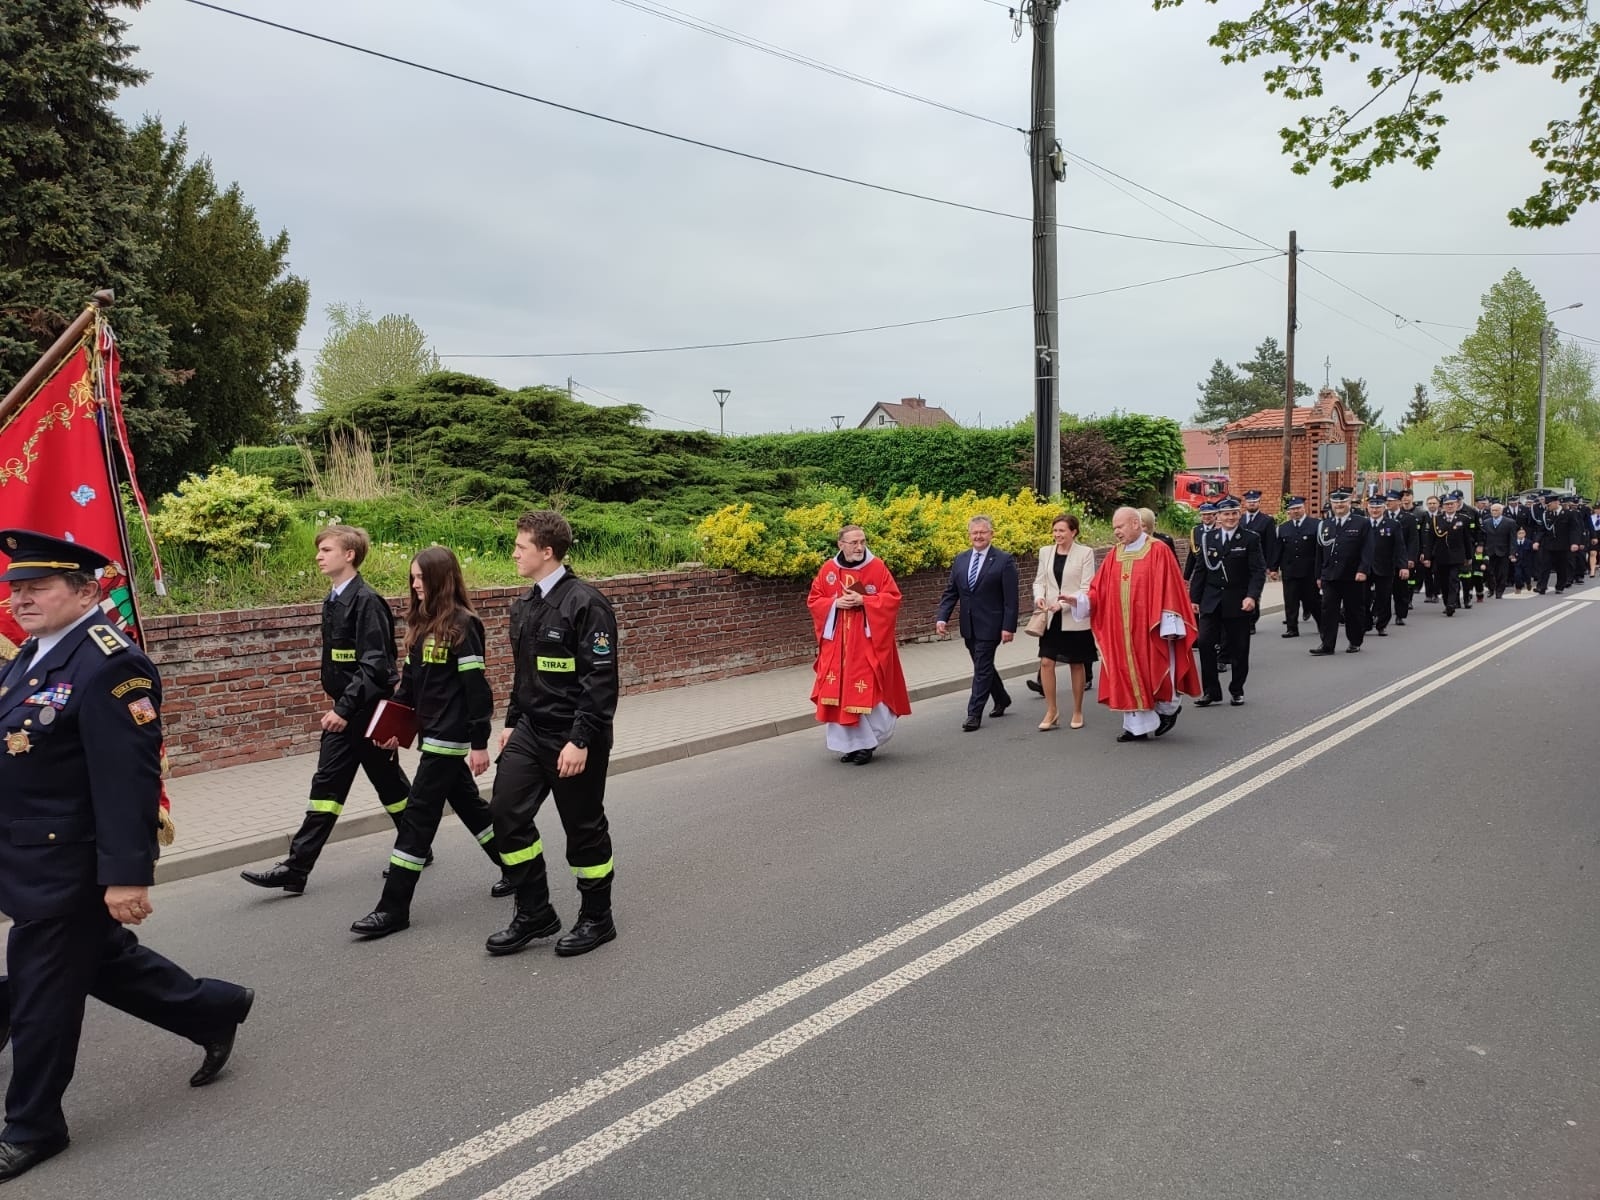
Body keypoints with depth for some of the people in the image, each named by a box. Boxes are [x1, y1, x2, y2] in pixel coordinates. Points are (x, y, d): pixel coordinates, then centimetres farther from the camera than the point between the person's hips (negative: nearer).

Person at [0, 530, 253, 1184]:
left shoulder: (109, 665, -22)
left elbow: (129, 780, -26)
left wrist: (127, 874, -27)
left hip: (67, 868, -9)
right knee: (105, 961, 22)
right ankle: (215, 1010, 38)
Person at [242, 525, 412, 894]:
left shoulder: (366, 601, -17)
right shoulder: (332, 602, 10)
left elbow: (375, 665, -22)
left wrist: (346, 707, -23)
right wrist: (336, 703, 15)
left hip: (368, 711, -8)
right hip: (343, 711, 8)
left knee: (388, 782, 7)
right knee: (327, 786, 6)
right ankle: (296, 868, 6)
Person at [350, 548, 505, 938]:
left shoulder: (461, 625, -15)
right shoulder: (420, 623, 9)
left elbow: (477, 687, -17)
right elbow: (409, 679, 15)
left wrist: (479, 743, -18)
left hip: (449, 736, -9)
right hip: (430, 731, 9)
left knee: (419, 813, -5)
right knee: (467, 802, 17)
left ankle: (394, 907, 2)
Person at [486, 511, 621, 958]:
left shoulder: (585, 603, -17)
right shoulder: (524, 605, 9)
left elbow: (601, 679, -20)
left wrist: (581, 741, -22)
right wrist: (512, 722, 19)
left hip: (573, 737, -8)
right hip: (530, 730, 8)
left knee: (584, 827, 4)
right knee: (506, 813, 2)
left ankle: (596, 919, 22)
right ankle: (534, 913, 17)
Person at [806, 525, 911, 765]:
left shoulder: (877, 567, -3)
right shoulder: (828, 570, 3)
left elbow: (893, 598, -5)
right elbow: (813, 600, 7)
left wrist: (863, 601, -17)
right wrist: (835, 604, -11)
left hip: (868, 642, -3)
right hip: (837, 644, 3)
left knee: (867, 691, -5)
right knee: (840, 692, 3)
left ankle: (867, 743, 10)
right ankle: (850, 743, 15)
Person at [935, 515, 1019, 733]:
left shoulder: (1004, 560, -8)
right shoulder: (960, 560, 8)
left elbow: (1010, 598, -10)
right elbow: (950, 592, 9)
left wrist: (1009, 627, -16)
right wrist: (941, 617, -4)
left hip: (990, 625, -6)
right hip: (969, 626, 6)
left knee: (982, 668, -4)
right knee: (984, 666, 17)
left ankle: (974, 714, 2)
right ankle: (1001, 699, 38)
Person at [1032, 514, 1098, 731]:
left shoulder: (1085, 553, -5)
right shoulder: (1045, 552, 6)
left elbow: (1087, 588, -9)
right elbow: (1039, 580, 10)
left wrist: (1064, 603, -21)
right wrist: (1039, 597, -12)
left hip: (1075, 618, -3)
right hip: (1051, 618, 3)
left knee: (1076, 664, 8)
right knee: (1046, 662, -5)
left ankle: (1077, 712, 21)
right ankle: (1052, 711, 7)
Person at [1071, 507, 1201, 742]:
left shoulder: (1158, 551, -7)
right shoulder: (1114, 555, 8)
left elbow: (1169, 589, -10)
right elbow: (1100, 590, 6)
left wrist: (1169, 624, -13)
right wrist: (1080, 599, -11)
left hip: (1150, 627, -5)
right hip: (1122, 629, 5)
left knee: (1154, 671, 3)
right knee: (1128, 673, 5)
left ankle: (1168, 708, 30)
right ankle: (1138, 725, 12)